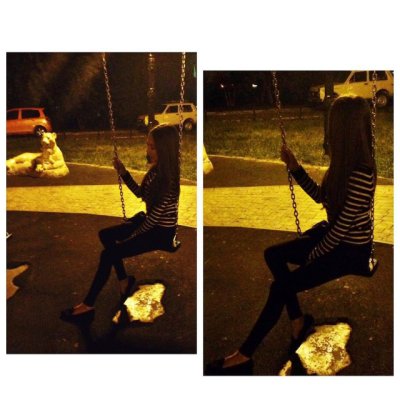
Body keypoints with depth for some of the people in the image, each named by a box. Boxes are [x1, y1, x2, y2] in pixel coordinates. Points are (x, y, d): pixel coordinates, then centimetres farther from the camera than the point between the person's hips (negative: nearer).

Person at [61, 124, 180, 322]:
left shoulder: (169, 181, -27)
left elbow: (153, 218, -23)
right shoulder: (156, 169, 0)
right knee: (105, 235, 9)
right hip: (149, 221, 9)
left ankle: (88, 305, -3)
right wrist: (123, 172, 0)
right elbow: (140, 193, 14)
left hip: (161, 233, -9)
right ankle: (124, 280, 15)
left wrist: (130, 237, -11)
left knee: (108, 254, -14)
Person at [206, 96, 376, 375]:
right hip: (332, 236, 9)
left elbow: (342, 226, -25)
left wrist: (313, 255, -12)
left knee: (281, 286, -17)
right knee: (274, 254, 6)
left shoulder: (361, 176, -27)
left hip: (351, 251, -9)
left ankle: (244, 356, -6)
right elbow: (321, 196, 14)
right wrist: (295, 167, 5)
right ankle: (299, 321, 9)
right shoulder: (345, 164, 2)